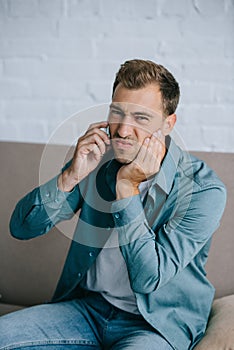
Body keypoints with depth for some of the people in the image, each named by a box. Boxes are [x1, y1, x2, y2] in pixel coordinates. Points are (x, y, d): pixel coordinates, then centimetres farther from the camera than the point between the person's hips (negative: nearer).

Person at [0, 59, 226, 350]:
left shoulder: (203, 189, -18)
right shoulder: (97, 158, -3)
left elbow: (148, 279, -23)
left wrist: (127, 187, -26)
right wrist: (71, 176, -22)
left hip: (158, 323, -4)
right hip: (88, 306, 4)